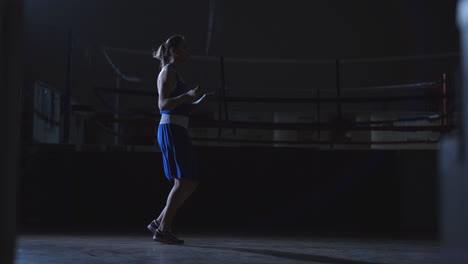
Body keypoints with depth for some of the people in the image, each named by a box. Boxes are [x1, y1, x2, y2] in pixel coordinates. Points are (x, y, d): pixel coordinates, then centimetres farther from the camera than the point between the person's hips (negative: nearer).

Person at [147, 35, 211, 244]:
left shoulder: (175, 74, 23)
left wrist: (198, 102, 20)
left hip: (177, 132, 10)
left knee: (191, 182, 8)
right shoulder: (168, 71, -5)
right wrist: (188, 95, -27)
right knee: (183, 182, -11)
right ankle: (163, 230, -8)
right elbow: (163, 104, -16)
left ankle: (159, 222, 11)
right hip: (171, 131, -10)